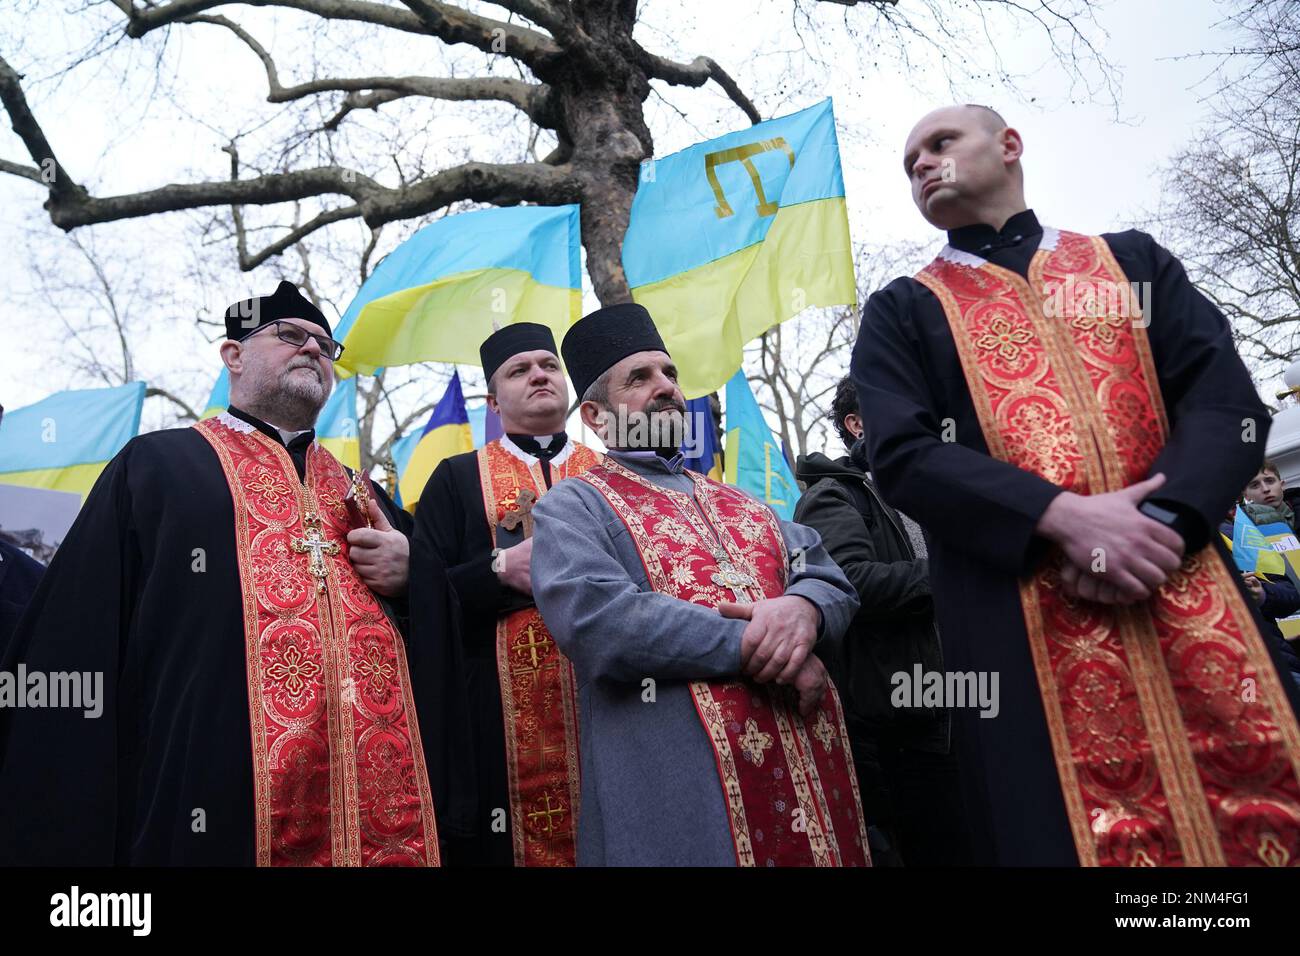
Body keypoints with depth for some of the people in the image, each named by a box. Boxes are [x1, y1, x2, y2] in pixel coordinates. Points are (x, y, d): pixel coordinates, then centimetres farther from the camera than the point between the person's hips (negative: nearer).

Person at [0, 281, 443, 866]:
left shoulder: (360, 493, 17)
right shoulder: (155, 467, 4)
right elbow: (83, 642, -2)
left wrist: (411, 576, -4)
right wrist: (73, 833, -9)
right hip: (214, 799, -4)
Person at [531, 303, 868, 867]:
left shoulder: (741, 503, 20)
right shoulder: (572, 507, 0)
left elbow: (831, 579, 10)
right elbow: (594, 616, -18)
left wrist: (802, 608, -14)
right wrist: (752, 644, -16)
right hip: (675, 789, -5)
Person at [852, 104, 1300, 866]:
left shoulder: (1134, 261, 18)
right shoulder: (902, 311, 12)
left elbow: (1230, 401, 6)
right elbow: (901, 453, -4)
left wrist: (1162, 517, -13)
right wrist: (1062, 517, -16)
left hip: (1188, 593, 3)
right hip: (1019, 624, -2)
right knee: (1080, 828, -1)